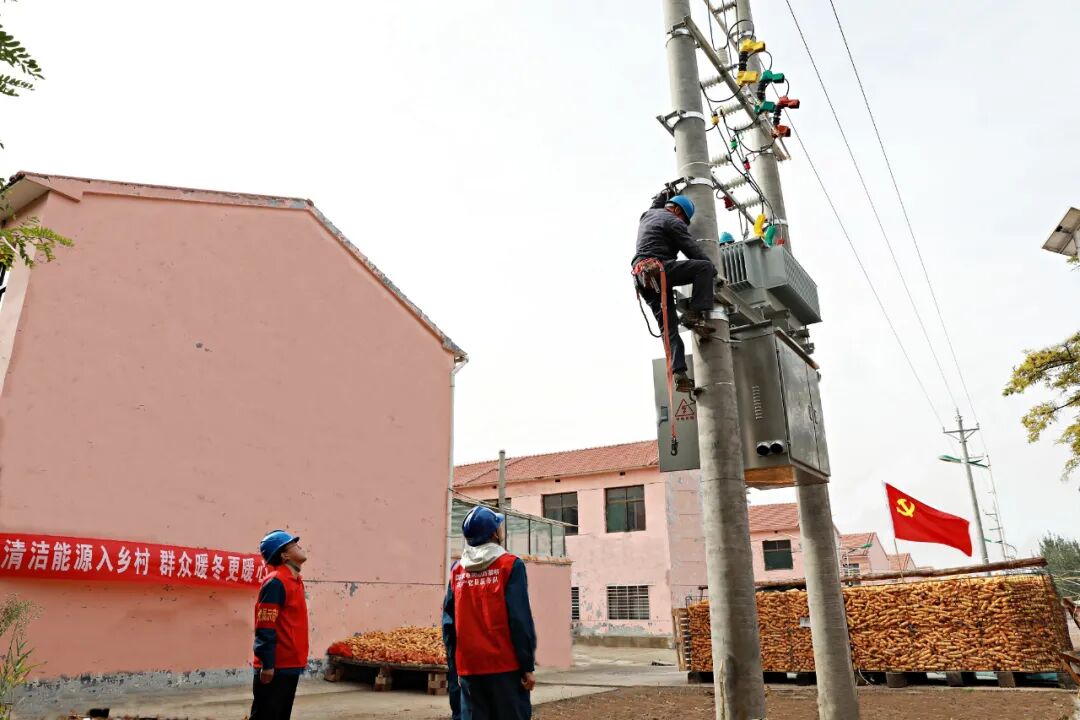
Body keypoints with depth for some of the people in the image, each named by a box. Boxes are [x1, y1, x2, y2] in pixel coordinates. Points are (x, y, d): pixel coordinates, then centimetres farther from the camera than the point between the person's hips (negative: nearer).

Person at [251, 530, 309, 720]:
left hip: (291, 665, 9)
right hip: (276, 667, -9)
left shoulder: (295, 581, 13)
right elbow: (265, 628, -19)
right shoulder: (276, 582, -15)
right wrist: (267, 664, -20)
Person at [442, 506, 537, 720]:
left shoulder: (457, 571, 6)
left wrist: (456, 666, 14)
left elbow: (449, 622, 7)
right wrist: (528, 666, -7)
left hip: (469, 668, 4)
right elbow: (520, 619, -11)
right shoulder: (510, 565, -7)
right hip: (505, 665, -4)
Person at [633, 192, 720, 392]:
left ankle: (679, 374, -6)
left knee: (669, 329, 3)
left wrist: (664, 194, 68)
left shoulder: (647, 215, 26)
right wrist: (715, 273, 8)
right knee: (705, 267, -13)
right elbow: (693, 250, 0)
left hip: (642, 277, 8)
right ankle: (695, 315, -18)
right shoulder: (673, 221, 3)